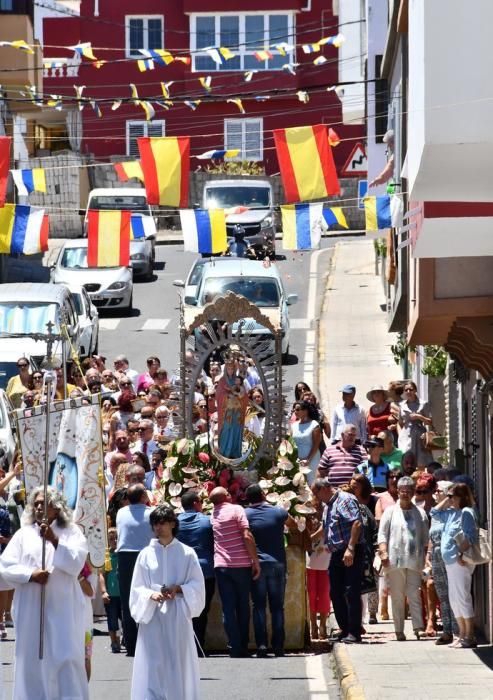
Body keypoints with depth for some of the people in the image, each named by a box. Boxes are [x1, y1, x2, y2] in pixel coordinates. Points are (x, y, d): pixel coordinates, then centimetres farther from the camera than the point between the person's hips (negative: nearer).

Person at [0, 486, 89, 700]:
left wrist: (55, 540, -18)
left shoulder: (71, 532, 7)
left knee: (66, 658, -6)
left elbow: (76, 562, -7)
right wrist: (31, 575, -13)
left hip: (62, 608, -2)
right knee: (33, 658, 0)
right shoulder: (24, 534, 10)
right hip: (30, 608, 2)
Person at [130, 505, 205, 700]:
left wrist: (178, 589, -14)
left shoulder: (186, 553, 4)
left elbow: (197, 585, 3)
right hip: (152, 617, 0)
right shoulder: (146, 554, 5)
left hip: (178, 617, 0)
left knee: (178, 663, 1)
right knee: (152, 666, -5)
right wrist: (151, 595, -18)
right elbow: (137, 588, 3)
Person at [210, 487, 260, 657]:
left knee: (228, 608, 2)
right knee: (243, 607, 10)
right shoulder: (236, 510, -4)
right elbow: (247, 536, -11)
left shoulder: (212, 516, 10)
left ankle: (234, 648, -4)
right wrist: (255, 561, -8)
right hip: (241, 565, -2)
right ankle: (243, 648, 13)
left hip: (221, 566, 2)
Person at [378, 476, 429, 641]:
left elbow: (425, 538, 14)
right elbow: (382, 534, 4)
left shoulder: (420, 513, 12)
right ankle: (399, 631, 3)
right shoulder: (390, 512, 9)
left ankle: (418, 628, -11)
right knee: (397, 597, 1)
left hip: (414, 560, 1)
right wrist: (383, 552, -10)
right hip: (395, 559, -1)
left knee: (414, 595, -6)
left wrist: (424, 556, 4)